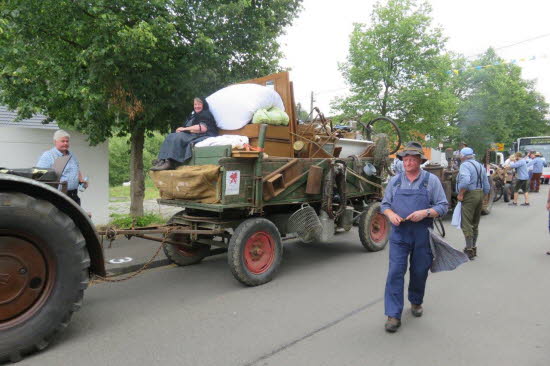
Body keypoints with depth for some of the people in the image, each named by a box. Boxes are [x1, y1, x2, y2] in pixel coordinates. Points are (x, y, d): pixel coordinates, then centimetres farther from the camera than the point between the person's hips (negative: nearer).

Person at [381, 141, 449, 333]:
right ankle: (393, 315, 2)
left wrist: (425, 213, -18)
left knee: (419, 271, 13)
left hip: (422, 234, 0)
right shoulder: (395, 181, 7)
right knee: (395, 272, -5)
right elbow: (384, 204, 11)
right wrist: (391, 214, -10)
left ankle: (416, 302, 39)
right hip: (399, 233, 1)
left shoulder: (431, 180, 1)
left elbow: (443, 206, -1)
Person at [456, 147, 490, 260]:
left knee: (466, 224, -3)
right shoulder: (481, 166, 16)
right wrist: (482, 197, 24)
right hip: (480, 195, 9)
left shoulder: (465, 165, -11)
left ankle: (469, 250, 0)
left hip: (469, 196, -9)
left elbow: (465, 180, -31)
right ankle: (474, 247, 26)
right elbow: (487, 186, 16)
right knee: (475, 224, 17)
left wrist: (460, 194, -20)